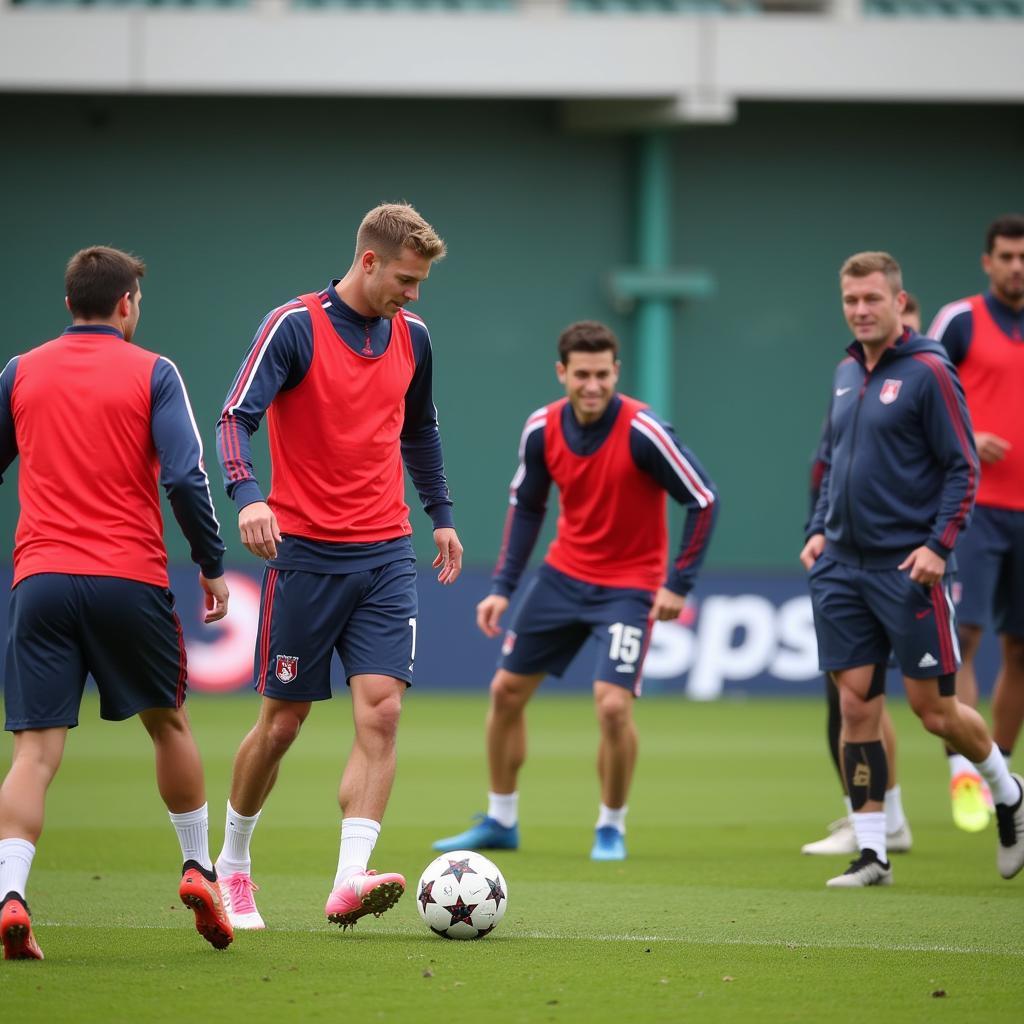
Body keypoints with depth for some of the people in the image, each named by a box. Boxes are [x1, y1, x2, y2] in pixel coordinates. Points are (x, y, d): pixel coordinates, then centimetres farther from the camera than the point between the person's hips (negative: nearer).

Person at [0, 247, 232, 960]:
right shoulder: (151, 373, 1)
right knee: (169, 723, 21)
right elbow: (186, 478, -8)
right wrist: (212, 566, 2)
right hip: (130, 578, -2)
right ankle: (198, 870, 26)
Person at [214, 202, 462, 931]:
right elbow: (237, 417, -17)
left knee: (381, 708, -13)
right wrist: (247, 494, -34)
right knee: (284, 719, 4)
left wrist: (441, 514, 24)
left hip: (386, 555, 4)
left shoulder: (411, 336, 9)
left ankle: (351, 879, -19)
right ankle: (233, 865, 26)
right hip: (305, 550, -4)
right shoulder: (295, 326, -8)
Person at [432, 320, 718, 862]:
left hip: (628, 585, -5)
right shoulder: (542, 429, -7)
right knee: (506, 690, 8)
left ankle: (612, 827, 4)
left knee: (613, 704, -19)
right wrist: (502, 587, 3)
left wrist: (679, 583, -17)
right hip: (563, 574, 5)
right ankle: (501, 822, 25)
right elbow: (525, 507, 8)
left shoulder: (642, 430, -22)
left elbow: (703, 501, -15)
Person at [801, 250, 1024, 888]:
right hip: (843, 567, 6)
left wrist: (939, 544, -18)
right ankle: (872, 853, 4)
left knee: (934, 709, 0)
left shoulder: (928, 373, -9)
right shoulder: (847, 374, 11)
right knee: (857, 706, 1)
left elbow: (962, 468, -9)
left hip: (908, 568, -6)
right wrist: (820, 528, 10)